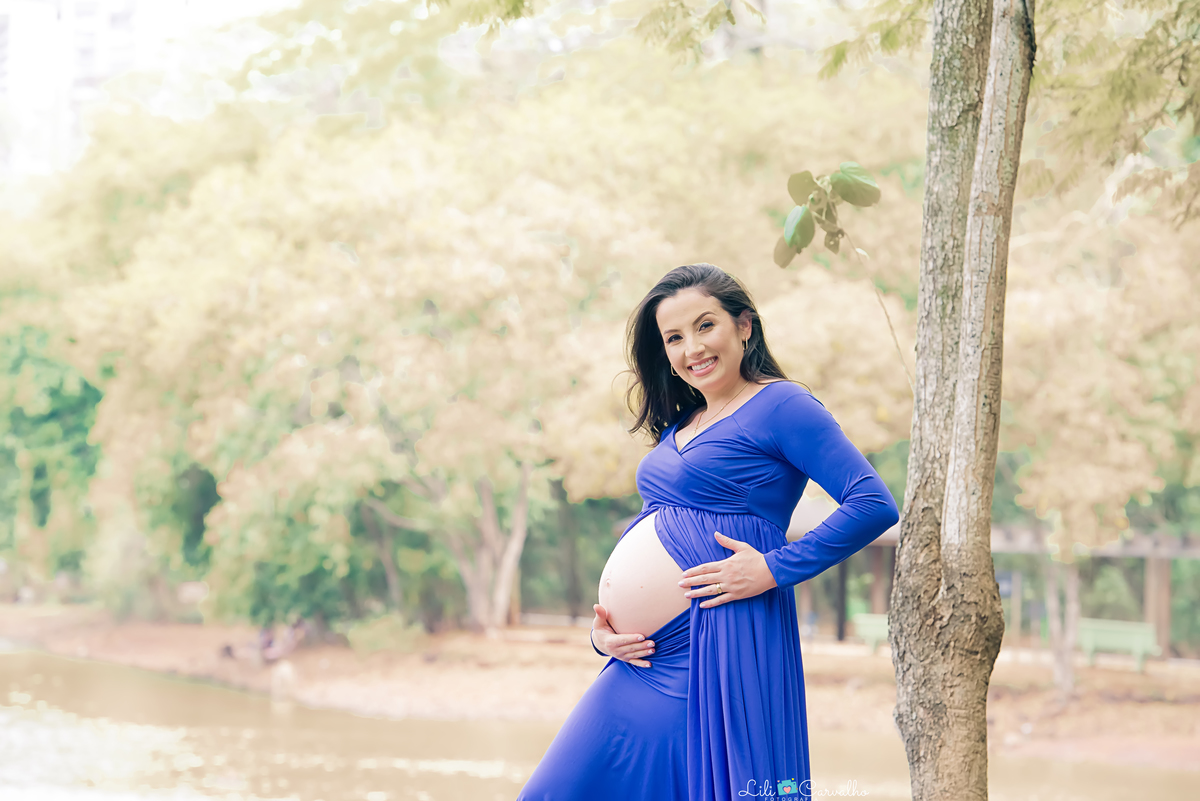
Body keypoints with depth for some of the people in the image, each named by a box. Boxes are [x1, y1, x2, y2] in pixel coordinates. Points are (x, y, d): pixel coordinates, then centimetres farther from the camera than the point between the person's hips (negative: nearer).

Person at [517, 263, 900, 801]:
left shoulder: (781, 405, -4)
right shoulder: (678, 426, 20)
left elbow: (874, 506, -14)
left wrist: (774, 569, -16)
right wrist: (603, 633, 8)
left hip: (724, 649, -8)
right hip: (644, 658, 8)